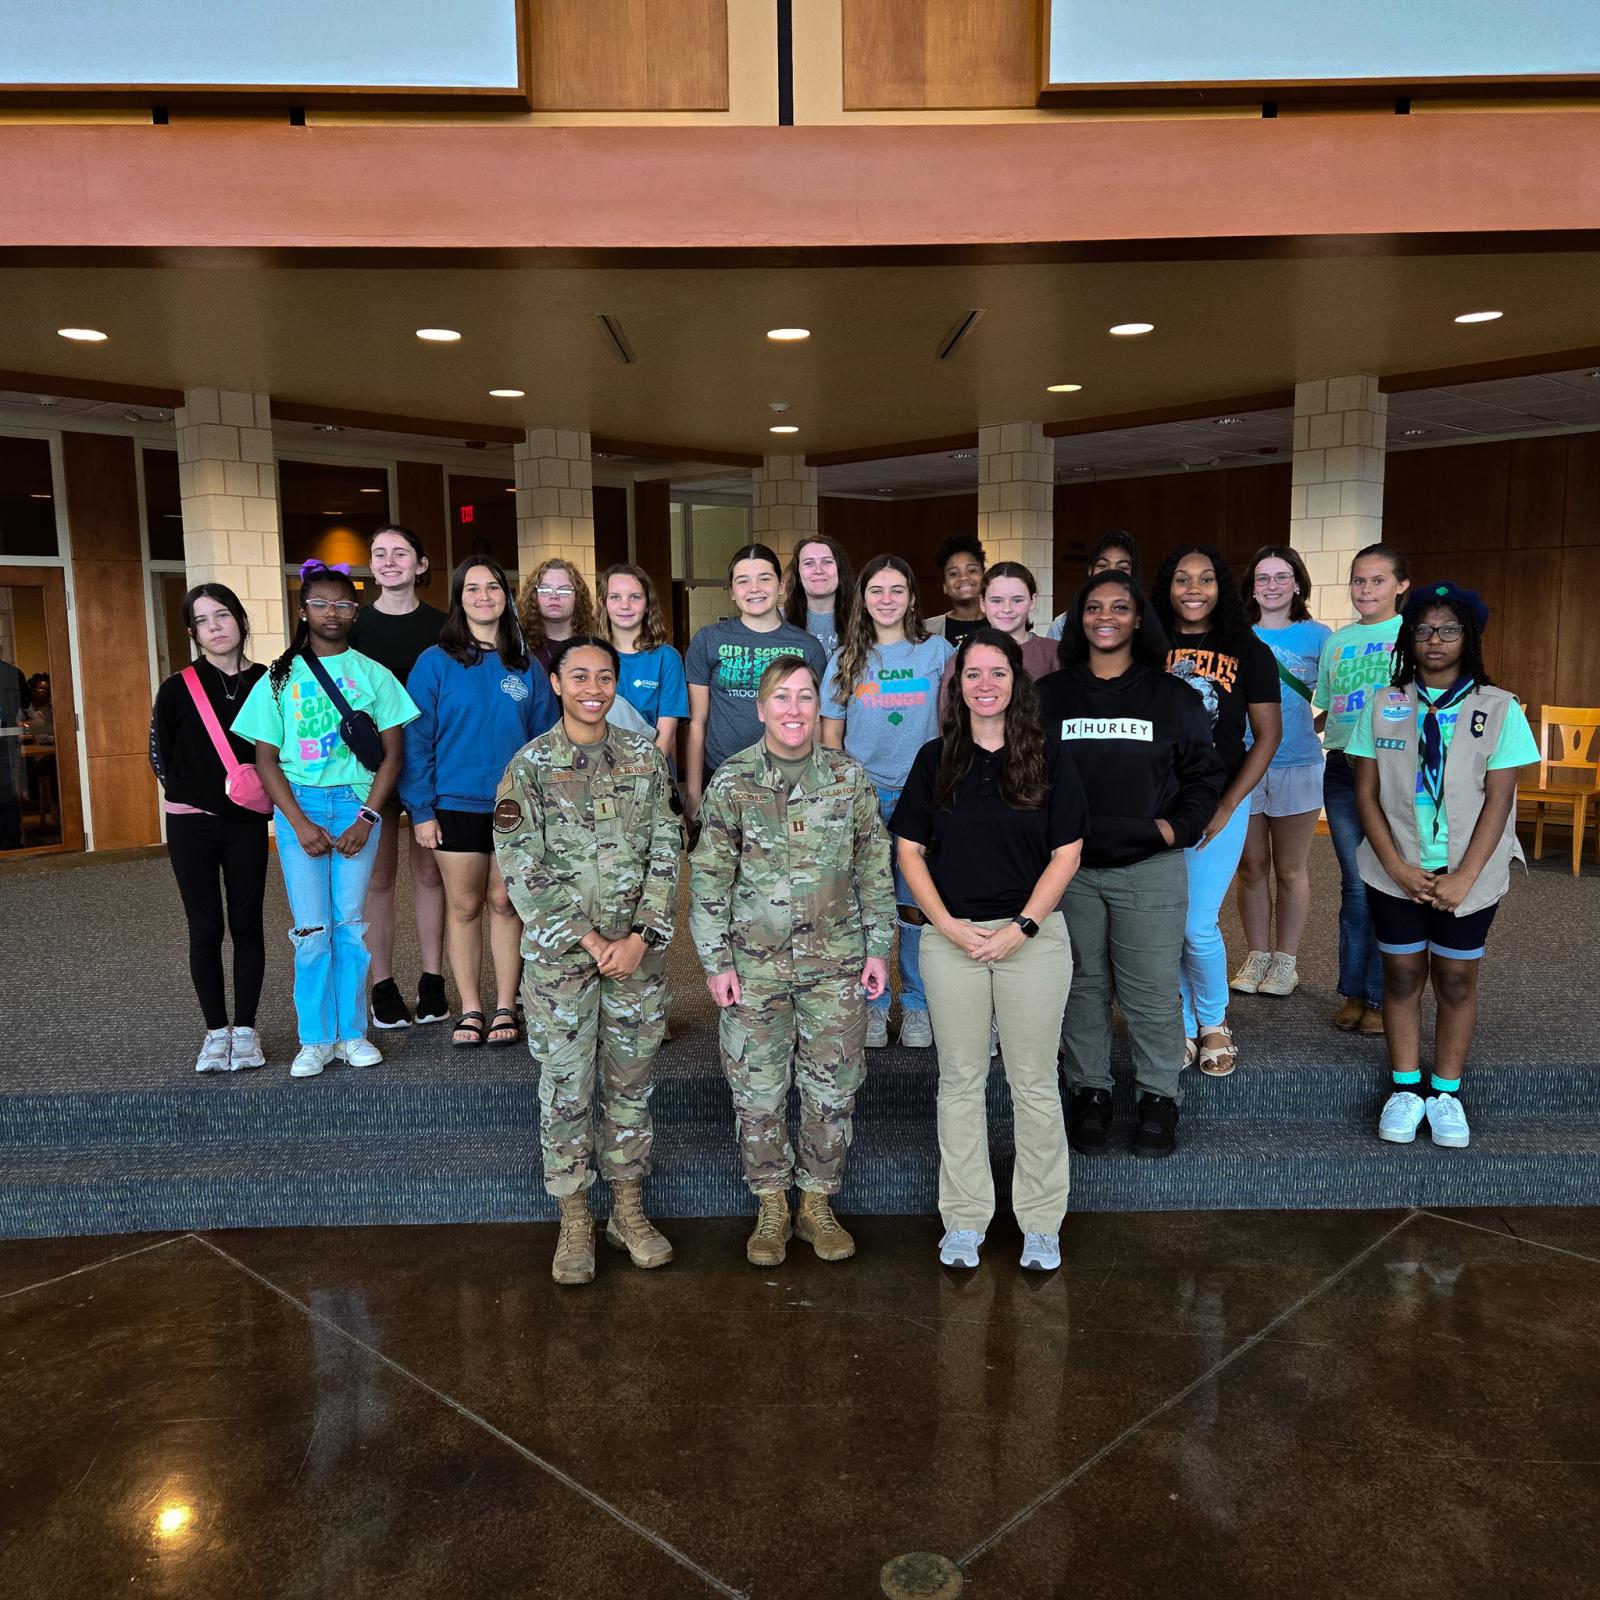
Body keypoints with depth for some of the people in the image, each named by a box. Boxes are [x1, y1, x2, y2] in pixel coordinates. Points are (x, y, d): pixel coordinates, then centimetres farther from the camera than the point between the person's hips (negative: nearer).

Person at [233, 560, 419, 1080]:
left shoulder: (373, 674, 5)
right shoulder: (280, 679, 6)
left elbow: (392, 751, 2)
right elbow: (266, 760, 4)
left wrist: (367, 818, -8)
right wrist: (300, 823, -8)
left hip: (357, 805, 0)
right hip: (300, 805, 0)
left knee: (351, 923, 1)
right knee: (311, 928, -1)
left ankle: (351, 1032, 13)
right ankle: (316, 1039, 9)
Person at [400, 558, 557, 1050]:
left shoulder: (526, 666, 5)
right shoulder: (435, 662, -3)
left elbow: (545, 736, 7)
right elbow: (416, 739, -4)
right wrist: (421, 810, -8)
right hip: (456, 805, -1)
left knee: (505, 903, 8)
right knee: (464, 906, 6)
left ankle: (505, 1008, 19)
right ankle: (470, 1010, 18)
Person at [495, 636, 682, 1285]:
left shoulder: (645, 757, 3)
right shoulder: (530, 763, -4)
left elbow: (665, 852, 1)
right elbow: (520, 866, -9)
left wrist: (641, 936, -9)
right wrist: (587, 939, -13)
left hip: (638, 949, 2)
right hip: (559, 952, -2)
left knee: (631, 1080, 11)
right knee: (566, 1085, 6)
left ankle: (628, 1209, 27)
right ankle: (574, 1221, 21)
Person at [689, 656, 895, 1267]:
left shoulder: (849, 775, 0)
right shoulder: (732, 782, -4)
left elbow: (874, 866, 6)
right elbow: (709, 877, -2)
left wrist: (878, 947, 3)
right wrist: (716, 960, -5)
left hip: (836, 960, 1)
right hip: (755, 963, -1)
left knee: (833, 1086, 8)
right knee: (759, 1089, 8)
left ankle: (818, 1206, 27)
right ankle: (771, 1209, 26)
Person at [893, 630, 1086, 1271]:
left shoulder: (1048, 757, 2)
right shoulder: (935, 759, 6)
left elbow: (1066, 854, -1)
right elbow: (909, 851, 4)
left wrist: (1022, 927, -10)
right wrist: (947, 924, -8)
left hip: (1032, 935, -1)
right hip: (952, 936, 1)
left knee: (1034, 1081, 6)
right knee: (960, 1079, 9)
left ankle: (1042, 1223, 19)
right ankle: (964, 1220, 21)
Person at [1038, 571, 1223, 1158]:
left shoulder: (1172, 696, 5)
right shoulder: (1049, 694, 7)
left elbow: (1204, 772, 9)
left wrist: (1178, 826, -4)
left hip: (1150, 868, -1)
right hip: (1068, 867, 1)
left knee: (1153, 993, 2)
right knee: (1082, 988, 9)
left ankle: (1159, 1098, 18)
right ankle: (1089, 1091, 23)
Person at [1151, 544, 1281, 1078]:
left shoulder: (1248, 651, 1)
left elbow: (1268, 734, 1)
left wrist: (1226, 806, -7)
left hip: (1218, 803, -1)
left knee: (1198, 926, -5)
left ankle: (1214, 1021, 22)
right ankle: (1183, 1028, 25)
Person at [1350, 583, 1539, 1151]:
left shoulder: (1499, 709, -2)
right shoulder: (1383, 705, 2)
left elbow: (1498, 800, -5)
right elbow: (1366, 793, 0)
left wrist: (1464, 877, -13)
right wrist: (1397, 867, -10)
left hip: (1468, 875, -1)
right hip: (1395, 873, 1)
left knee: (1456, 980, 7)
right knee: (1402, 976, 7)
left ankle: (1446, 1093, 20)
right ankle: (1405, 1089, 20)